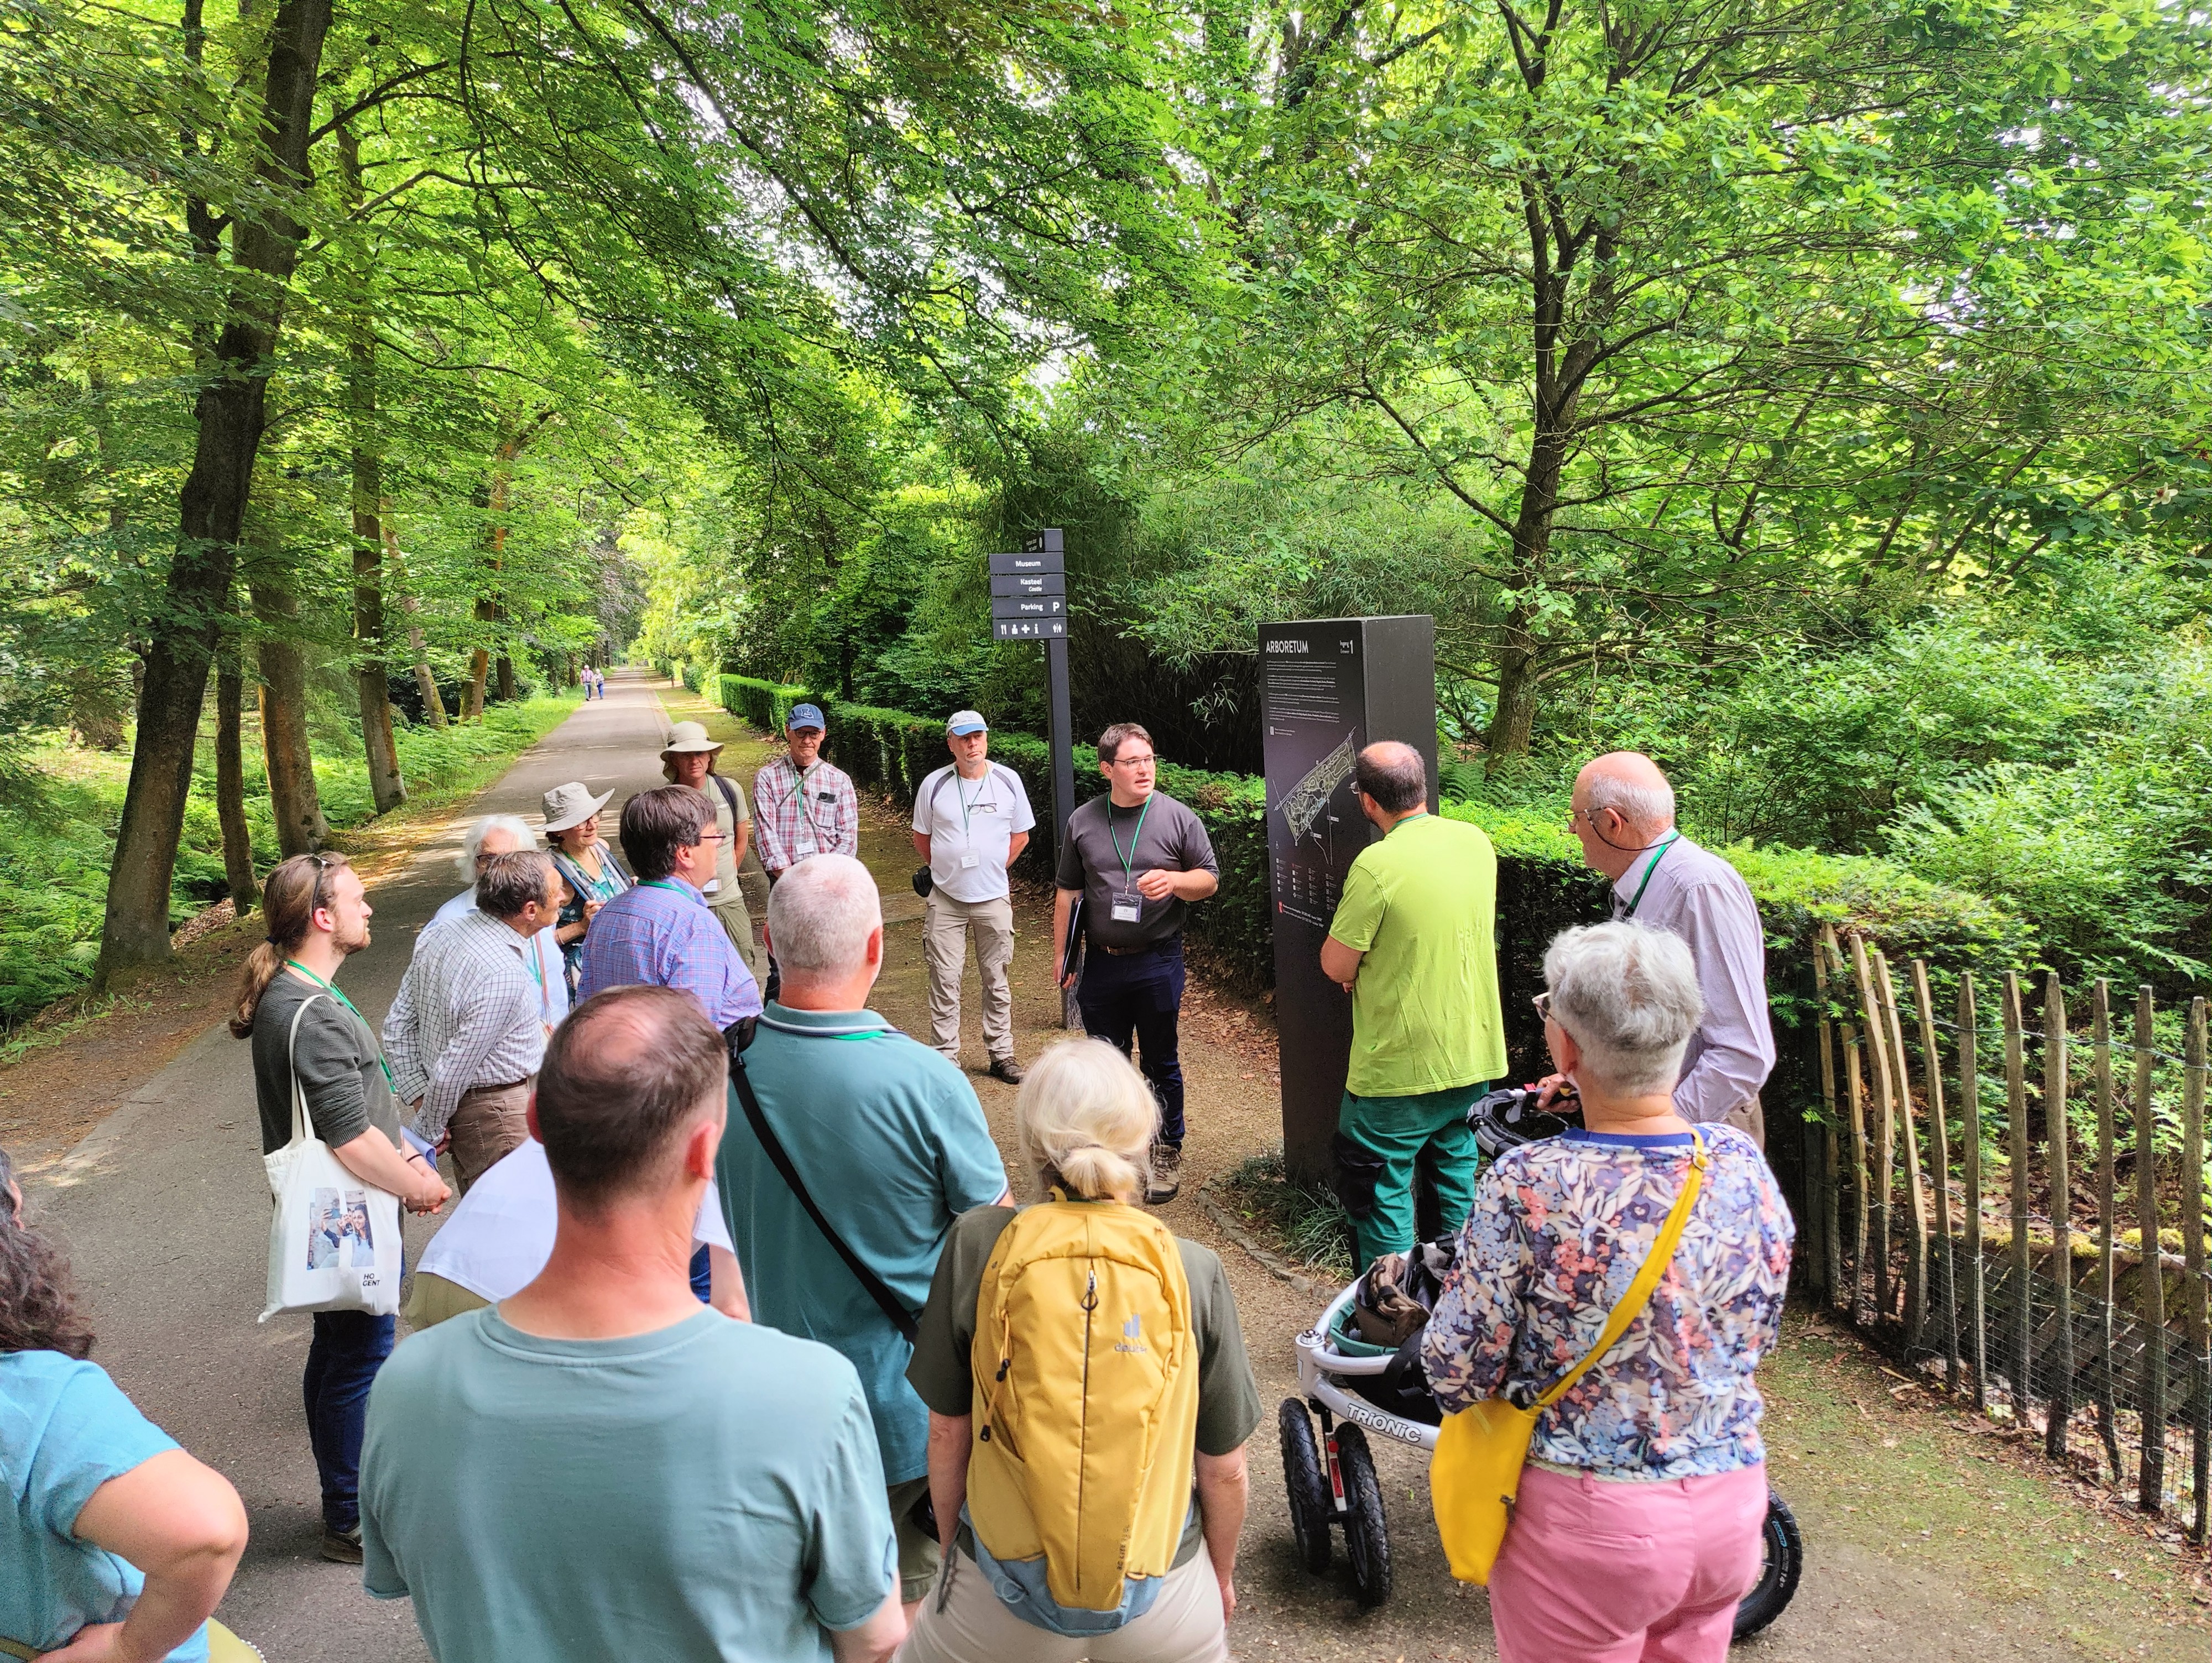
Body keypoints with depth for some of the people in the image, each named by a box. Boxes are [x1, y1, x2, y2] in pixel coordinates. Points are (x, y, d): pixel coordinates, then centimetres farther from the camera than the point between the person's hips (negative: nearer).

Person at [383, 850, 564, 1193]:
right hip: (496, 1113, -9)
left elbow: (398, 1024, 5)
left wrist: (419, 1098, 4)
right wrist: (426, 1132, -8)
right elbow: (453, 1072, -24)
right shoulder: (504, 976, -28)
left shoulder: (440, 934, -1)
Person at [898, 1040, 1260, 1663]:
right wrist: (1222, 1574, 15)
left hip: (1004, 1585, 0)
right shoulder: (1195, 1271, -15)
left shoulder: (977, 1244, -16)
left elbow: (947, 1432, -6)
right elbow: (1224, 1469, -5)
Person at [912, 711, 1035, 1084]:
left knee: (997, 981, 9)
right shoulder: (934, 785, -3)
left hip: (994, 899, 1)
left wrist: (993, 871, 8)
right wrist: (947, 871, 8)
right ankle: (946, 1058, 9)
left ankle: (1001, 1054, 20)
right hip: (946, 900, -1)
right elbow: (921, 839, 10)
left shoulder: (1008, 781, -1)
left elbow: (1020, 836, 9)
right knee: (944, 981, 1)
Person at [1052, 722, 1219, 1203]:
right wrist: (1061, 954, 9)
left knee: (1161, 1063, 8)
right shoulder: (1083, 821, 3)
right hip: (1101, 962, 3)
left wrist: (1174, 881, -20)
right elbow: (1068, 892, 11)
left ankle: (1169, 1153, 23)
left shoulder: (1178, 817, -4)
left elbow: (1209, 879, 0)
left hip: (1158, 962, -2)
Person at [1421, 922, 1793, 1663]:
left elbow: (1457, 1370, -15)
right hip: (1732, 1504, 5)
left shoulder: (1528, 1187, -26)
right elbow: (1757, 1339, 5)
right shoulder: (1744, 1166, -10)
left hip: (1589, 1521, -4)